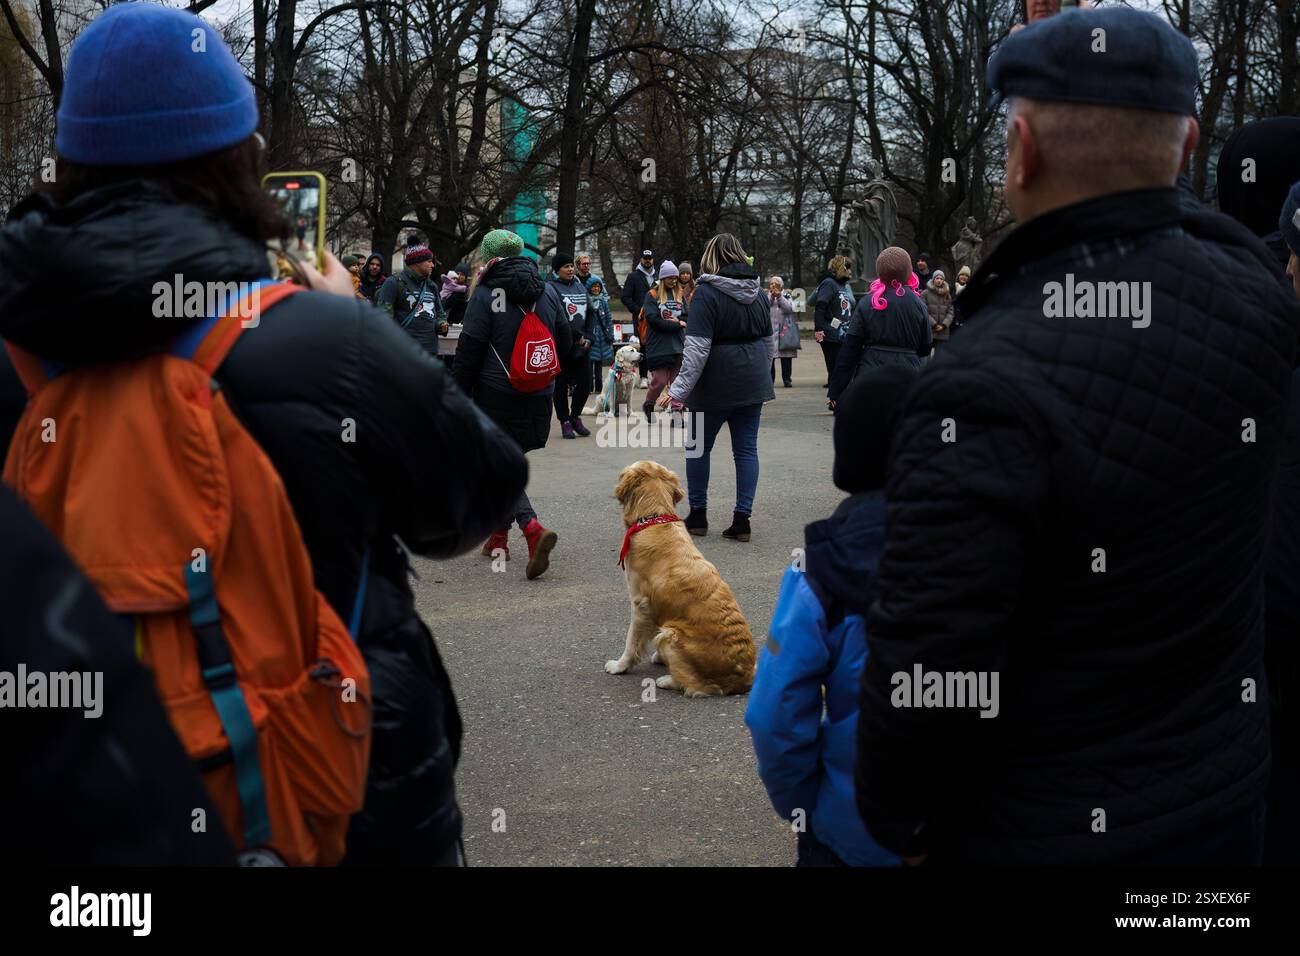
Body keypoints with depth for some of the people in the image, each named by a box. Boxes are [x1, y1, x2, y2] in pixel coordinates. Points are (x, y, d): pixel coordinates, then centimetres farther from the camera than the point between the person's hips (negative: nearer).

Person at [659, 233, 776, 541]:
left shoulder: (706, 293, -13)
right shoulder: (757, 293, 6)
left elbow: (697, 349, -19)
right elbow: (770, 343, 16)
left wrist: (679, 390, -18)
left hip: (716, 384, -5)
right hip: (752, 384, 5)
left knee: (699, 447, 11)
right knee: (747, 449, 7)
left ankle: (698, 515, 18)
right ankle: (742, 519, 5)